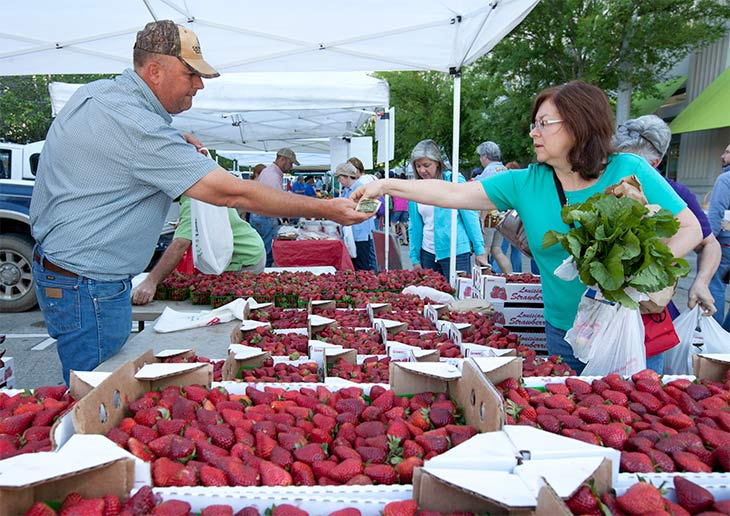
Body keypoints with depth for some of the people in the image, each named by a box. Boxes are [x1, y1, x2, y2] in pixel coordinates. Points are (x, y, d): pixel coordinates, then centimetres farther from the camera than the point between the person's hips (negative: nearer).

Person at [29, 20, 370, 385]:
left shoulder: (96, 91, 5)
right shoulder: (140, 128, -26)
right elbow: (232, 193, -28)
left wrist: (175, 141, 8)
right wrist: (326, 210, -23)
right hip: (87, 287, -10)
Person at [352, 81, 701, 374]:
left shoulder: (629, 171, -10)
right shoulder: (526, 184, -5)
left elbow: (690, 229, -7)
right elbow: (452, 194, -6)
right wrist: (386, 186, -9)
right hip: (565, 334, 2)